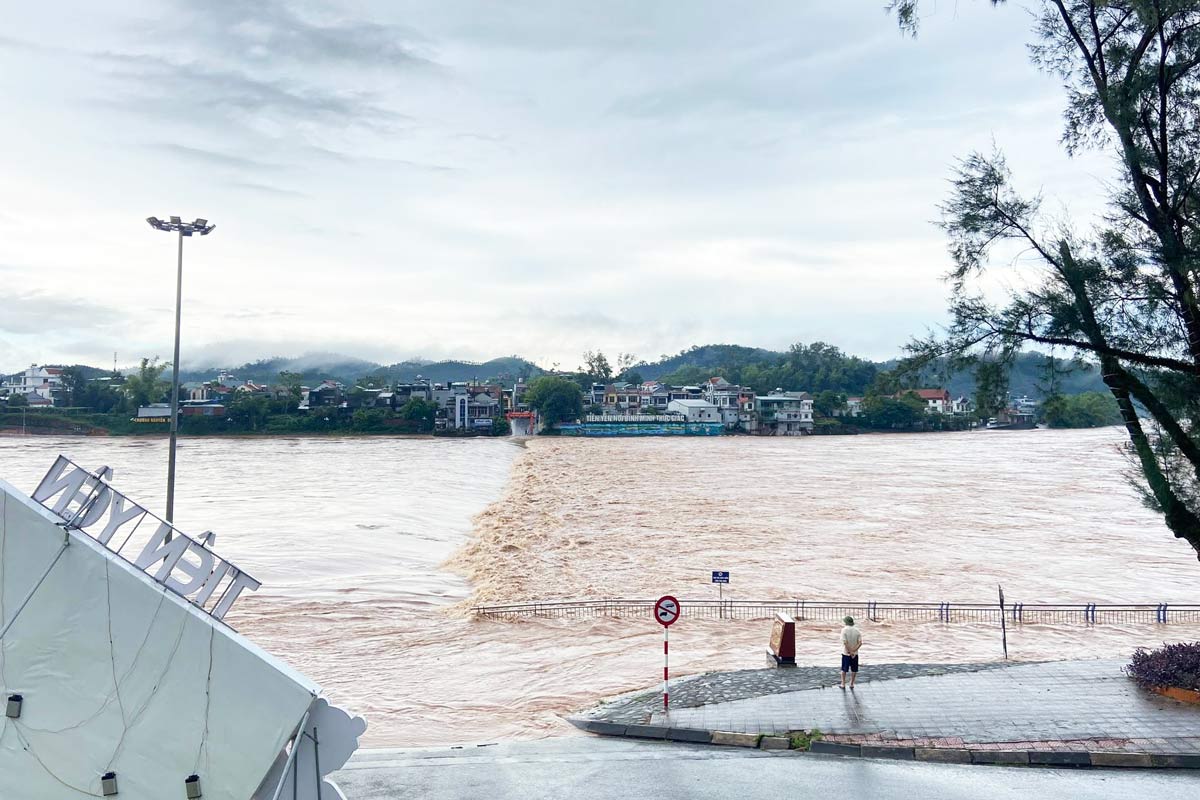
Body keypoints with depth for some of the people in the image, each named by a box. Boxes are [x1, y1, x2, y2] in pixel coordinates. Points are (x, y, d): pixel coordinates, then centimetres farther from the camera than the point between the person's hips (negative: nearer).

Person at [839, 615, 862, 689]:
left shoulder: (844, 630, -12)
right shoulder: (857, 631, -2)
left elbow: (845, 643, -19)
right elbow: (860, 643, -9)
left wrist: (850, 652, -14)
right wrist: (853, 651, -12)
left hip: (846, 653, -2)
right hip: (855, 653, 2)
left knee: (844, 670, 12)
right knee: (854, 670, 14)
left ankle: (843, 684, 15)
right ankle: (852, 684, 19)